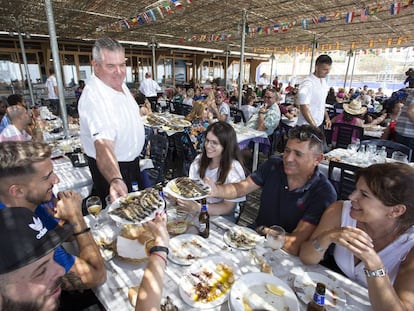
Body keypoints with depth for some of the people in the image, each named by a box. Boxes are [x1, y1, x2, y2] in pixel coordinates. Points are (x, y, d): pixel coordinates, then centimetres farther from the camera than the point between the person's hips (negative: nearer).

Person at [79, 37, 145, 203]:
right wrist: (116, 180, -61)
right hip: (111, 168, -9)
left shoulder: (119, 83, -2)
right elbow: (103, 145, -47)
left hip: (132, 160, 9)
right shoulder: (94, 97, -32)